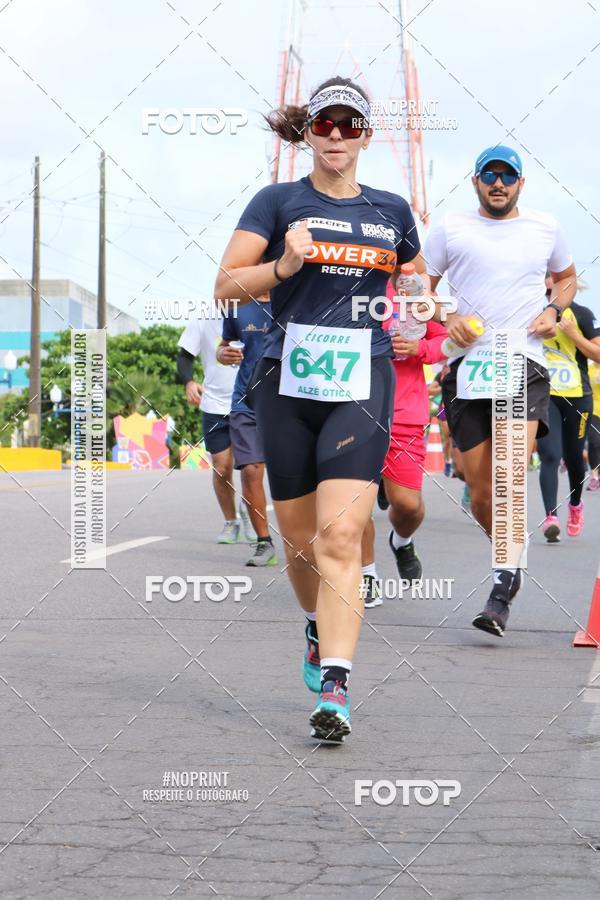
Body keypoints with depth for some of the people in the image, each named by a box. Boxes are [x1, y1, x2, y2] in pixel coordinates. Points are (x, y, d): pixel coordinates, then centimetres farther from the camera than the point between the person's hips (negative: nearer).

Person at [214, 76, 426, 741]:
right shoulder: (279, 202, 4)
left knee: (339, 535, -16)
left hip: (362, 385, 0)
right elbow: (225, 285, -1)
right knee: (298, 535, 11)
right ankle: (318, 628, 41)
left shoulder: (391, 211, 12)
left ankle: (334, 687, -20)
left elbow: (415, 282, 29)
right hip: (287, 385, 1)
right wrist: (284, 266, -17)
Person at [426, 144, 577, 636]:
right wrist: (447, 317, -5)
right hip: (468, 363, 1)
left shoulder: (545, 227, 13)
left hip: (525, 362, -1)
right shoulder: (451, 228, 9)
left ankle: (504, 584, -15)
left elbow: (567, 276, 30)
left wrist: (553, 310, 9)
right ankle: (509, 560, 27)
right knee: (479, 489, 2)